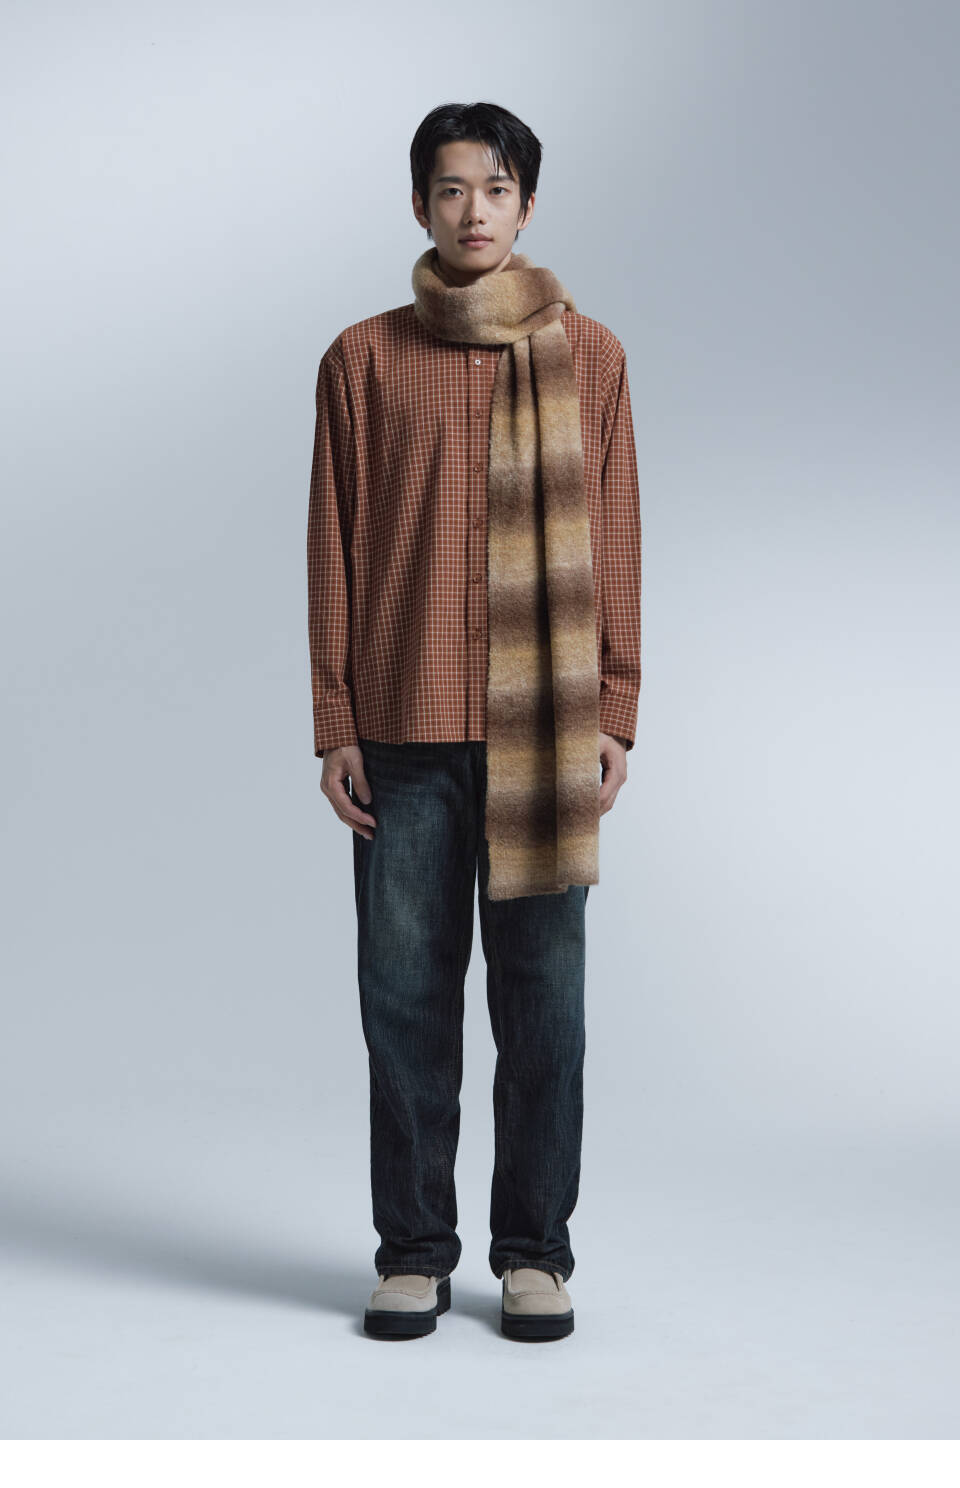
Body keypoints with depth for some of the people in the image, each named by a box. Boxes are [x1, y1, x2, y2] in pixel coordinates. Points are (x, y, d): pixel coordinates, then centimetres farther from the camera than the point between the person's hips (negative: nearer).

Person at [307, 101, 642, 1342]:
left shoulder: (588, 355, 8)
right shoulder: (364, 358, 8)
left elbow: (614, 545, 7)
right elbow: (332, 547, 7)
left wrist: (613, 714, 0)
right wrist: (335, 725, 1)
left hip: (545, 730, 0)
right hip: (405, 729, 0)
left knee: (541, 998, 3)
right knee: (407, 995, 4)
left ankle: (535, 1252, 16)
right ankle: (413, 1252, 16)